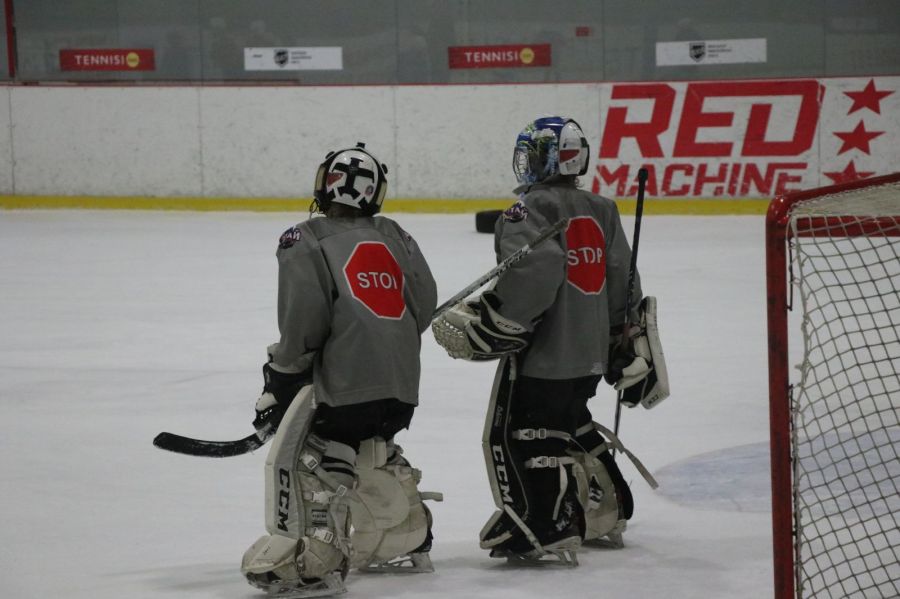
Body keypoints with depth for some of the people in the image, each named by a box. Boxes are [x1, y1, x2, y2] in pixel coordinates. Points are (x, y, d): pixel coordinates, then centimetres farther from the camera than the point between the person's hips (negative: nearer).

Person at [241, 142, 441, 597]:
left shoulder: (305, 243, -3)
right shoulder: (394, 237, 14)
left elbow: (302, 324, -10)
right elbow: (424, 303, 13)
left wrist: (279, 382, 1)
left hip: (343, 381, -7)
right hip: (402, 384, 7)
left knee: (301, 461, 0)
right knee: (373, 454, 30)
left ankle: (312, 563, -11)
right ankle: (406, 541, 37)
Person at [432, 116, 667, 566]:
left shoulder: (531, 211, -14)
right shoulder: (600, 212, 11)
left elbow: (532, 276, -28)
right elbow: (622, 286, 14)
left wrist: (478, 326, -23)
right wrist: (630, 352, 21)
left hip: (542, 354, -9)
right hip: (590, 354, 9)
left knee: (517, 436, -2)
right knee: (571, 426, 26)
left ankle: (547, 535, -6)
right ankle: (604, 515, 35)